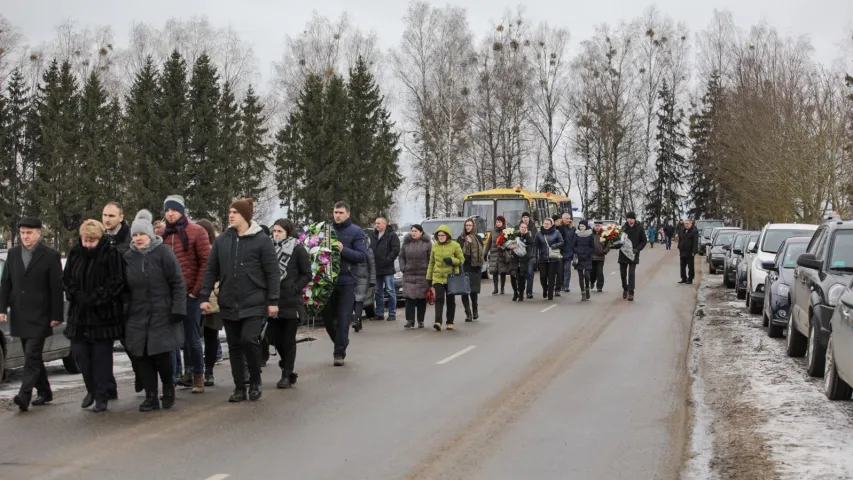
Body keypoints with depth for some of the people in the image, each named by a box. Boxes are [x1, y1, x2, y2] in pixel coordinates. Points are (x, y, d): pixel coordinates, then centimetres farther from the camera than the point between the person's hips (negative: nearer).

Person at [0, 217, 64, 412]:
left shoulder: (50, 256, -5)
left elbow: (56, 288, -6)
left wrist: (56, 315, -9)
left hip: (39, 316, -6)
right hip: (19, 315, 6)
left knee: (32, 355, -12)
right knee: (32, 355, 12)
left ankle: (24, 395, -18)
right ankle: (44, 392, 22)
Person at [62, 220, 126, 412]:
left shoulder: (111, 254, -9)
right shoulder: (75, 254, 6)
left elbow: (116, 283, -12)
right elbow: (67, 279, 9)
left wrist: (95, 299, -17)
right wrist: (78, 296, -9)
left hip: (104, 314, -5)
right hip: (79, 313, 5)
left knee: (101, 354, -1)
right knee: (79, 352, 6)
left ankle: (102, 396, 7)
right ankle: (92, 389, 25)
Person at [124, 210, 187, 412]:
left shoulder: (163, 253, -6)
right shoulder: (128, 257, 7)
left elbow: (178, 283, -7)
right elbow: (124, 288, 13)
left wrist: (178, 309, -12)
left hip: (162, 315, -4)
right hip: (137, 317, 4)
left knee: (161, 354, -6)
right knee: (141, 356, 1)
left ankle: (168, 388, 20)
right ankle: (151, 397, 12)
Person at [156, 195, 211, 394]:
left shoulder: (196, 232, -1)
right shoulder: (160, 234, 11)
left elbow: (205, 262, -5)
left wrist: (196, 290, -9)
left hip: (189, 295, -4)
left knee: (191, 337, -1)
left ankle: (198, 376, 9)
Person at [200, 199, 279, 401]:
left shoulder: (261, 240, -5)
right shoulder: (222, 240, 7)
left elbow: (272, 272, -5)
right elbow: (211, 270, 10)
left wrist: (273, 301, -9)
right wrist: (204, 297, 2)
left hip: (254, 303, -4)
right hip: (228, 304, 4)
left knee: (249, 340, -16)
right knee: (234, 346, 7)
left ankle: (255, 382, 5)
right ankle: (239, 388, 17)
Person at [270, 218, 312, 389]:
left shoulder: (298, 250, -2)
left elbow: (306, 275, -1)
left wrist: (294, 289, -11)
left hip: (291, 302, -4)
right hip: (274, 301, 4)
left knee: (288, 340, 0)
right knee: (273, 335, 3)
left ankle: (287, 376, 9)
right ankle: (286, 361, 29)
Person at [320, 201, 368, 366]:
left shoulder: (356, 231, -1)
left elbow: (363, 256, -8)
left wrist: (344, 250, -20)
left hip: (346, 280, -4)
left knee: (343, 318, -3)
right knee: (326, 315, 8)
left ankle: (340, 352, 4)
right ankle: (340, 342, 30)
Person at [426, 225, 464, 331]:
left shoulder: (455, 245, -3)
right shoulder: (435, 246, 7)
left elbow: (462, 260, 0)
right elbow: (431, 262, 14)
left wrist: (452, 260, -19)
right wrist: (429, 277, 13)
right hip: (438, 277, 1)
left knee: (450, 301, 8)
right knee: (439, 299, -12)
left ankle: (450, 322, 17)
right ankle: (438, 322, -22)